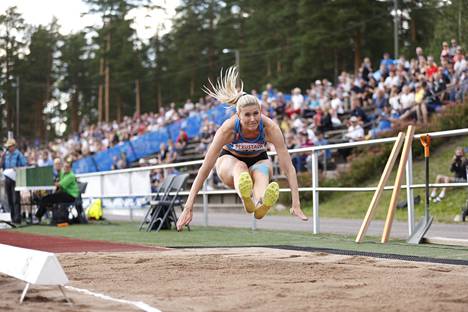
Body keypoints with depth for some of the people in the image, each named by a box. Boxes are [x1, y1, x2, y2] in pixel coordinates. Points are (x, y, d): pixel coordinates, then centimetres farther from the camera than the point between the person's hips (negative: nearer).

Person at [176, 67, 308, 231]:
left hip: (259, 161, 0)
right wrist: (188, 207, -34)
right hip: (229, 160, 0)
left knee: (262, 173, -37)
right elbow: (205, 168, -30)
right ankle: (246, 200, -71)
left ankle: (261, 204, -72)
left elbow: (288, 167, -30)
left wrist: (296, 204, -40)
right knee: (240, 166, -38)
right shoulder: (228, 128, -31)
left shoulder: (270, 127, -29)